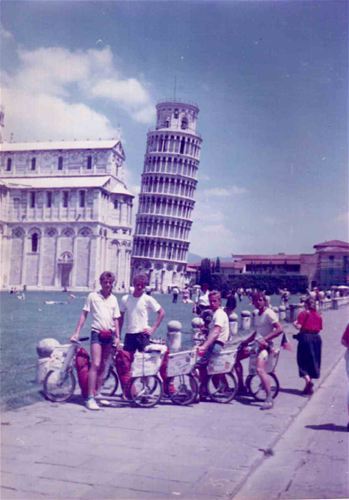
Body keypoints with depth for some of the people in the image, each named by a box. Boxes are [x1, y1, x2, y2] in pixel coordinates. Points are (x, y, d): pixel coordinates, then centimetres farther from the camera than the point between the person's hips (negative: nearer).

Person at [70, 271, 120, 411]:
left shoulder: (113, 299, 10)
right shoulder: (93, 296, -1)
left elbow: (116, 319, 13)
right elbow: (84, 315, 0)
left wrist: (117, 336, 6)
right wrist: (76, 333, -5)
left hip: (109, 335, 4)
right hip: (97, 333, -4)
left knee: (102, 366, 10)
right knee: (95, 364, -14)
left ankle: (97, 393, 20)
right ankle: (90, 398, -14)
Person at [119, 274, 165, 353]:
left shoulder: (148, 299, -4)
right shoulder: (125, 299, 3)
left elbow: (161, 312, 0)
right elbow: (121, 317, 11)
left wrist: (153, 328, -4)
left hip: (142, 334, -2)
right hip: (129, 334, 3)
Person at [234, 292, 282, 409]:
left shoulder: (269, 313, -12)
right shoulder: (257, 315, 14)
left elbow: (279, 329, -20)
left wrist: (265, 339, -25)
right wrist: (246, 341, 20)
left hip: (264, 345, -9)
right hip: (256, 344, 9)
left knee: (260, 370, -26)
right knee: (236, 357, 8)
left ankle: (269, 399, -22)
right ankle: (241, 386, 18)